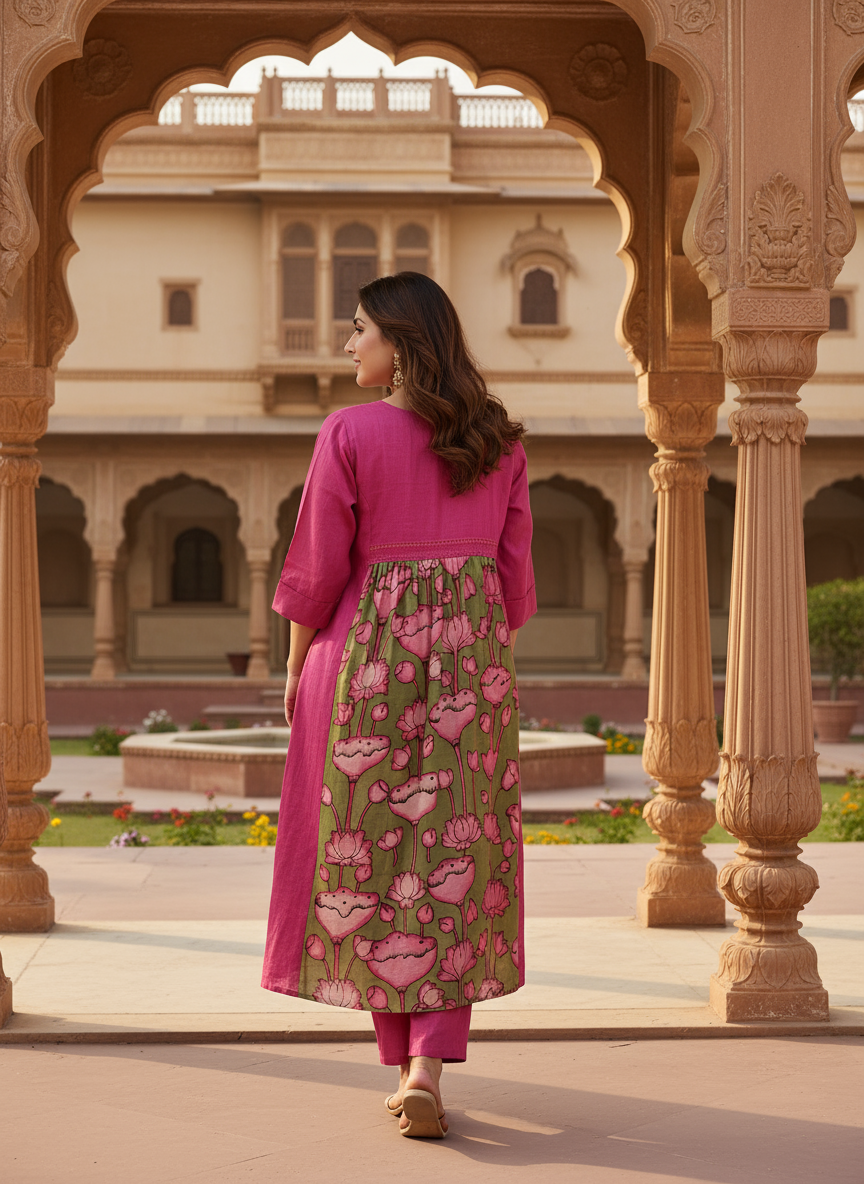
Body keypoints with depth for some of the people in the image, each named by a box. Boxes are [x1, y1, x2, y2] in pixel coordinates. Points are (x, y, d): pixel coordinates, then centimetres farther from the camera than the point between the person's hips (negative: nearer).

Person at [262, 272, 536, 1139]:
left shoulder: (350, 433, -8)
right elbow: (513, 574, 7)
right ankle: (429, 1068, -3)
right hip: (472, 664, 3)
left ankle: (405, 1065, 13)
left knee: (372, 859, 8)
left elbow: (318, 568, -6)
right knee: (454, 857, 6)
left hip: (369, 653, -3)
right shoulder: (499, 442, 4)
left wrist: (296, 666, 7)